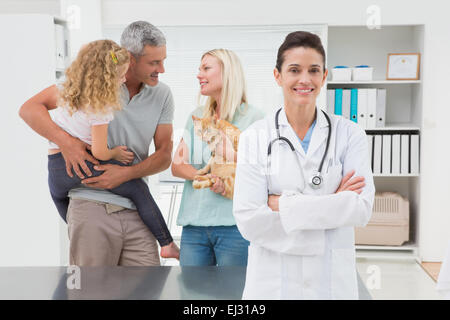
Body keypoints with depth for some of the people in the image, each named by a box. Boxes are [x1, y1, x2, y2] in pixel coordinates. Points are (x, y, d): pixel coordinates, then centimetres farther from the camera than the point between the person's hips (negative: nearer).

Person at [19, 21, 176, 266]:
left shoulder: (162, 95, 6)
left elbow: (164, 156, 6)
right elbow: (30, 108, -1)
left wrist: (126, 173, -11)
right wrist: (65, 141, -18)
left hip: (137, 211, 3)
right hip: (92, 208, -3)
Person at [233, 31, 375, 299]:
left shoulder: (350, 134, -2)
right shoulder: (255, 138, -5)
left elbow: (362, 209, -13)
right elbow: (248, 220, -13)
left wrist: (282, 203, -17)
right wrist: (332, 203, -14)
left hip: (332, 280, 1)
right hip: (271, 280, 0)